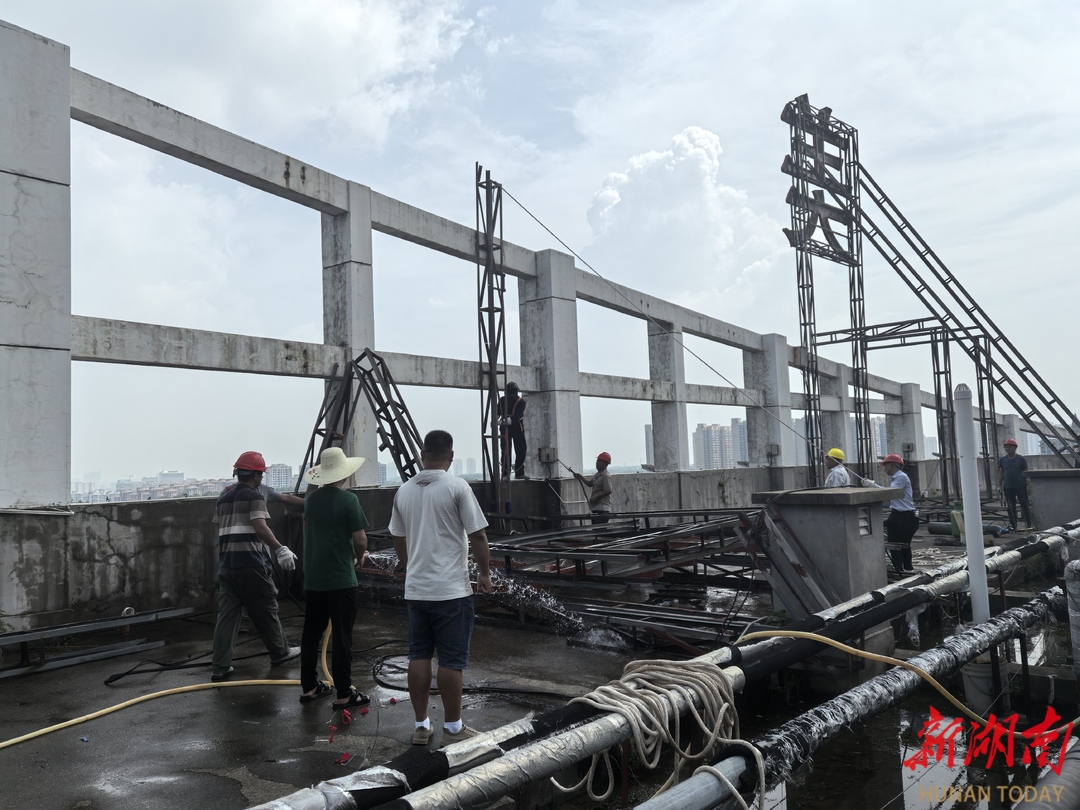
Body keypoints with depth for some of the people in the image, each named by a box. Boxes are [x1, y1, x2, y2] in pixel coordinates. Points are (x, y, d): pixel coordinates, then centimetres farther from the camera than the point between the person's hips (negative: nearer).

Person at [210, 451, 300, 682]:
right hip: (250, 564, -6)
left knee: (226, 615, 6)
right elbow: (260, 527, -20)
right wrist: (280, 549, -27)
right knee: (266, 610, 8)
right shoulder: (253, 496, -7)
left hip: (226, 565, 7)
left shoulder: (224, 497, 16)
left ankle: (221, 667, 4)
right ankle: (280, 652, 23)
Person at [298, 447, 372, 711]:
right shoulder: (348, 499, -13)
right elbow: (360, 540, -15)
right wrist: (359, 557, 8)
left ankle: (309, 687, 24)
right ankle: (344, 694, 3)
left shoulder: (312, 499, 7)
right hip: (340, 579, -6)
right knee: (341, 637, -1)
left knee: (312, 632, 14)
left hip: (313, 577, 6)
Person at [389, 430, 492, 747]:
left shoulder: (404, 490, 5)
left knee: (419, 655, 13)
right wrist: (484, 574, 1)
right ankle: (452, 728, 13)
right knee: (451, 660, 3)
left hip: (415, 588, 5)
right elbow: (477, 536, -12)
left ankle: (421, 725, 21)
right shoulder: (457, 487, -12)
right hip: (451, 590, -5)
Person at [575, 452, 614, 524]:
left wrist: (595, 496, -18)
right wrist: (580, 477, 14)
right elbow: (590, 483, 26)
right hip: (596, 508, 10)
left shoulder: (606, 476, -14)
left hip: (602, 509, -10)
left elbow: (608, 491, -20)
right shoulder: (597, 475, 16)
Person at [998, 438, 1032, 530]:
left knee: (1025, 505, 1)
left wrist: (1028, 485, -6)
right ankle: (1013, 525, 12)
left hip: (1021, 486, -3)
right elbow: (1000, 473, 11)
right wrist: (999, 485, 6)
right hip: (1008, 487, 3)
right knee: (1010, 507, 6)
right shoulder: (1002, 460, 8)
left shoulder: (1021, 459, 0)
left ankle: (1028, 524, 8)